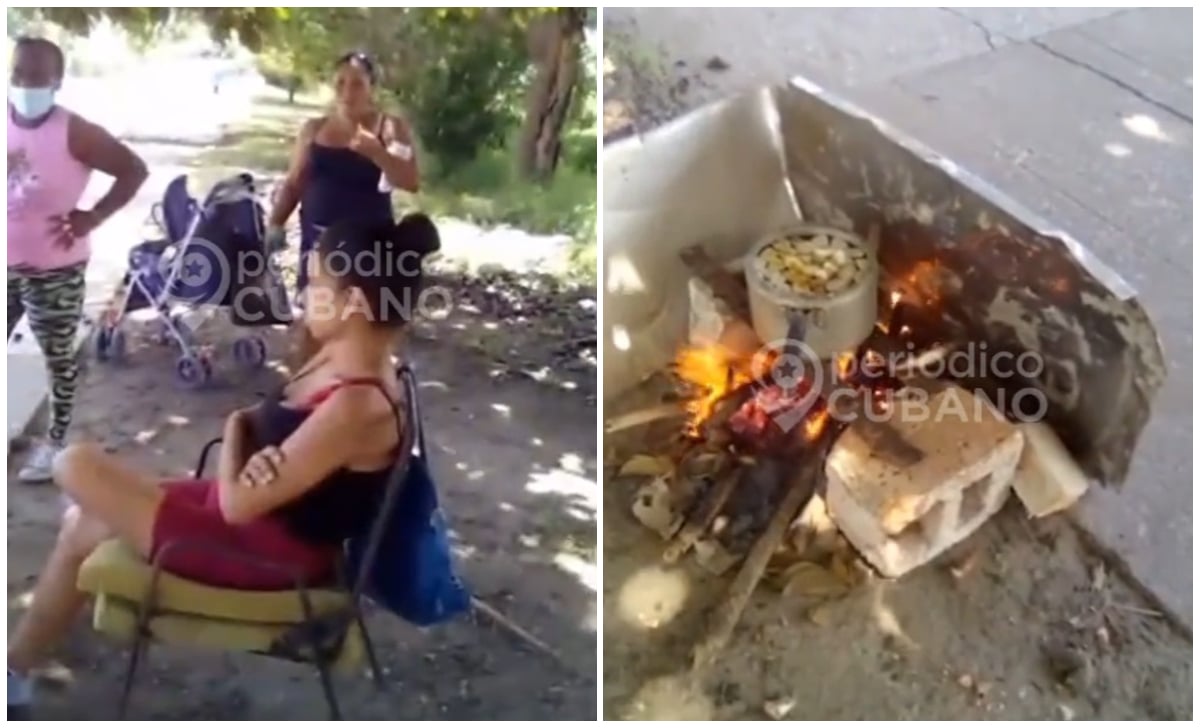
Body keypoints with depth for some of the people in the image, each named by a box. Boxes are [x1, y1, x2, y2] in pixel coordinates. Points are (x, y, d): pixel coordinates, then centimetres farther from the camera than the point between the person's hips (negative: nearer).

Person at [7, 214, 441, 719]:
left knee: (76, 467, -5)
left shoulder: (356, 407, -32)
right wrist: (246, 427, -16)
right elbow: (272, 425, 8)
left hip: (270, 551, -9)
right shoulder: (342, 358, -3)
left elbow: (237, 503, -26)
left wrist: (235, 432, -7)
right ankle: (17, 669, 31)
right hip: (264, 508, 9)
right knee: (82, 526, 13)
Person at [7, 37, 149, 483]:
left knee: (58, 359, 9)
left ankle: (55, 441, 24)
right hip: (7, 265, 5)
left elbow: (134, 170, -11)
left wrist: (94, 216, -15)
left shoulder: (73, 133, -15)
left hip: (54, 270, -5)